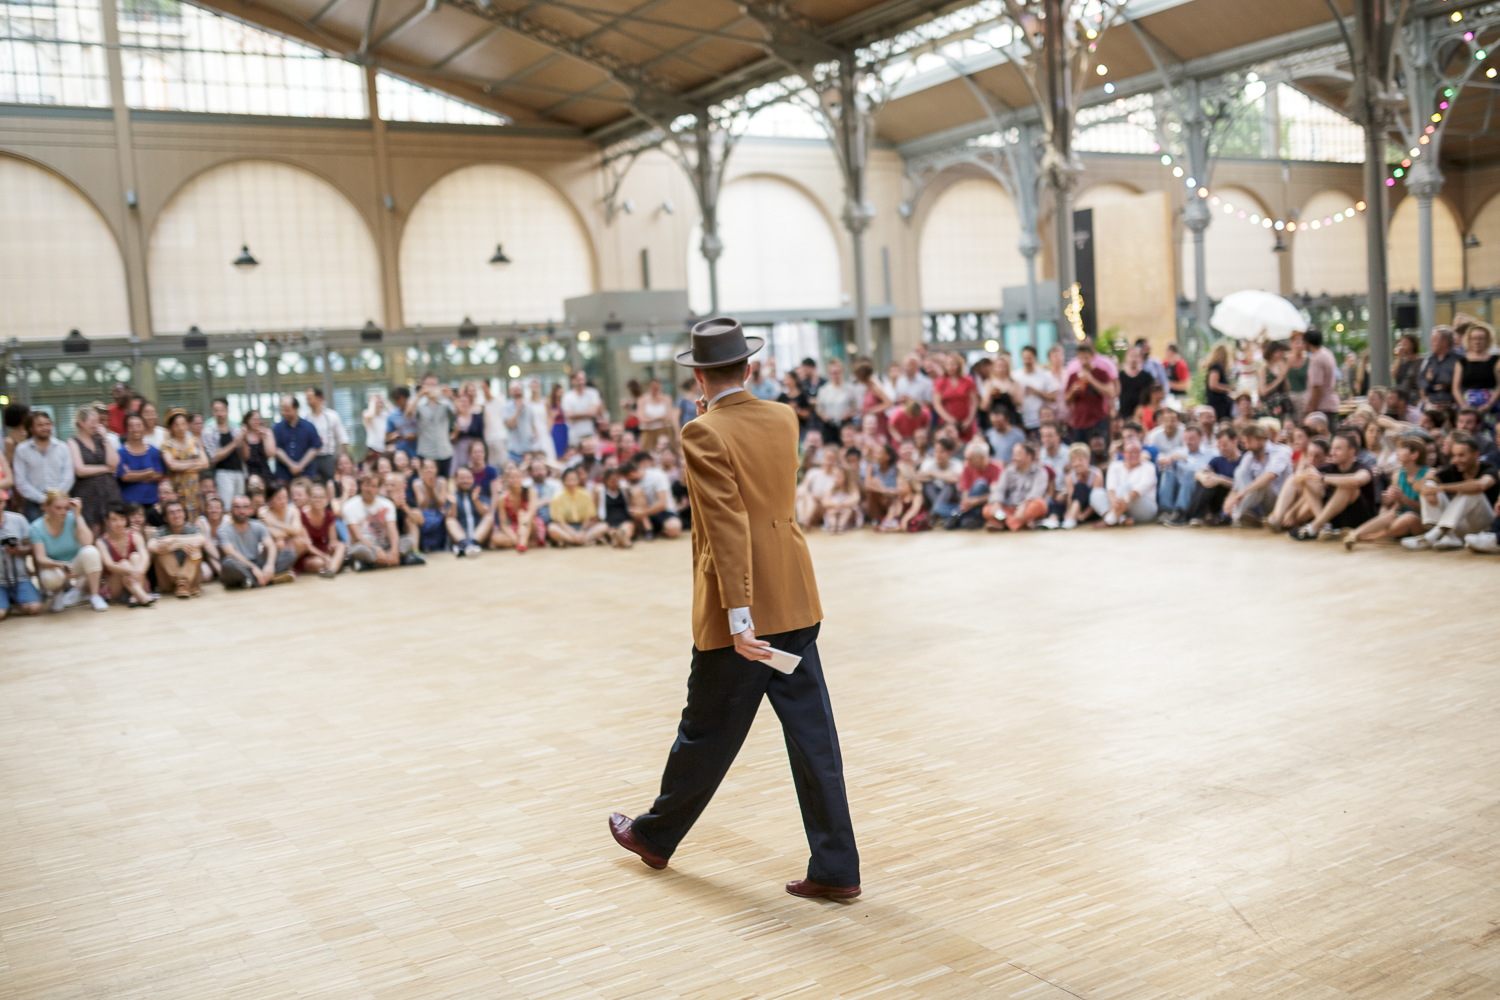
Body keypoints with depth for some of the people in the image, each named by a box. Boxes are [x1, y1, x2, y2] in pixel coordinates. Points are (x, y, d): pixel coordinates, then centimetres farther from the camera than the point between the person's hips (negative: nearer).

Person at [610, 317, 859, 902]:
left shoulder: (703, 435, -14)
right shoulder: (784, 419, 6)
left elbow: (728, 528, -22)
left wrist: (739, 617, -23)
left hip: (742, 611, -6)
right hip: (796, 604, 6)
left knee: (707, 733, 12)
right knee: (812, 736, 6)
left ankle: (655, 836, 35)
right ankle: (836, 869, 10)